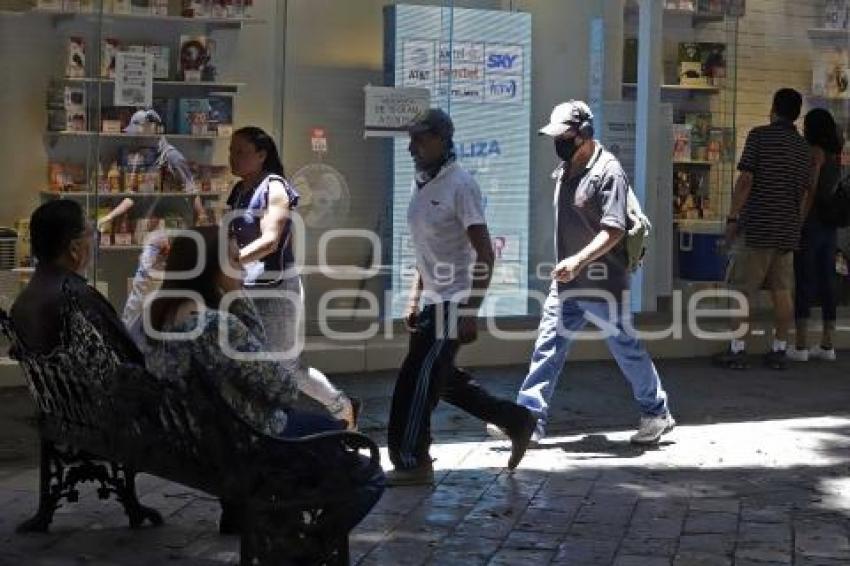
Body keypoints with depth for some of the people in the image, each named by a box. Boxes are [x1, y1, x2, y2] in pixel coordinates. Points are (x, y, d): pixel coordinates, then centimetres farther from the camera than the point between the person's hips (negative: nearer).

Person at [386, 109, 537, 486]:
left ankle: (412, 462, 5)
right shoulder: (421, 185, 10)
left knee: (418, 379, -7)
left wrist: (470, 312, -22)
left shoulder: (460, 185, -15)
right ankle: (516, 420, 27)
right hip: (432, 300, 9)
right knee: (442, 380, 14)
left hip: (453, 302, -9)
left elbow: (484, 254, -18)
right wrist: (415, 298, 18)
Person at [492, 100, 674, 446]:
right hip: (566, 280, 8)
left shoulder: (607, 171, -16)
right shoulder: (564, 170, 10)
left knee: (625, 349, 5)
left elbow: (613, 231, -24)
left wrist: (578, 260, -34)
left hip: (602, 283, -8)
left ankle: (657, 414, 22)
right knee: (548, 347, 3)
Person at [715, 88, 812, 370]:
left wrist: (732, 217, -7)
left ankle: (737, 350, 1)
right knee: (782, 291, 8)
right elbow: (804, 192, 15)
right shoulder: (804, 147, 11)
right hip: (788, 230, 5)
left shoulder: (760, 135, -6)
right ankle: (779, 350, 11)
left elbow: (746, 180, -11)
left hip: (756, 226, -5)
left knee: (743, 290, 0)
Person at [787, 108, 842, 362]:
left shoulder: (815, 152, -10)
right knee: (827, 284, 9)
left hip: (811, 224, -8)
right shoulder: (835, 155, 12)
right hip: (830, 227, 8)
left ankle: (801, 346, -4)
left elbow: (810, 193, -17)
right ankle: (827, 345, 13)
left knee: (803, 284, -4)